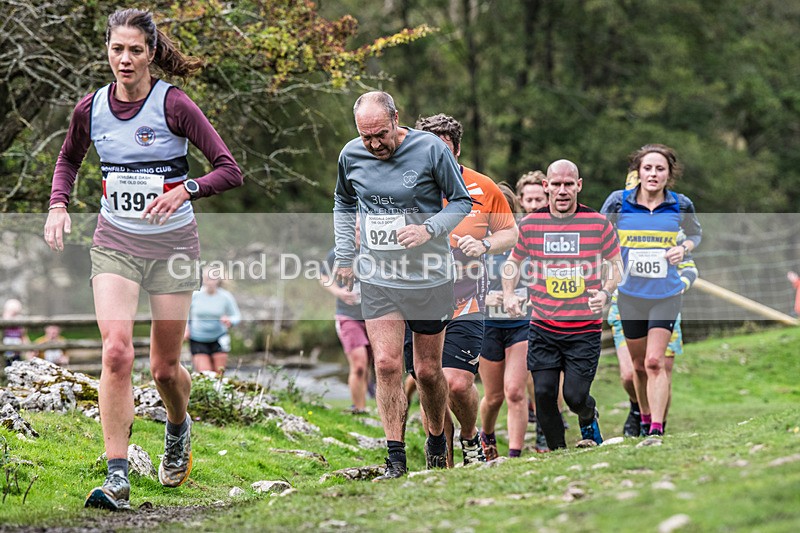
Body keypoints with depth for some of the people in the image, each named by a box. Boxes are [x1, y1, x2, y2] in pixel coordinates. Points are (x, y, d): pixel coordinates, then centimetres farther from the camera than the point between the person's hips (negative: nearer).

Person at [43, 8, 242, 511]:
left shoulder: (174, 104, -12)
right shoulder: (91, 108, -1)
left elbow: (230, 169, -14)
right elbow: (69, 159, 21)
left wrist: (185, 190, -30)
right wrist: (58, 205, 4)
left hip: (173, 243, -2)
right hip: (115, 243, 2)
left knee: (165, 366, 7)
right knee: (117, 351, -18)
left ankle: (179, 429, 43)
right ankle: (117, 479, -17)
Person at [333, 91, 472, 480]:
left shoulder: (431, 149, -13)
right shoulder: (351, 155, -2)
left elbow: (461, 201, -3)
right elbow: (344, 203, 18)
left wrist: (429, 230, -19)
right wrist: (345, 256, 13)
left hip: (429, 278, -2)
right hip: (377, 279, 2)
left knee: (428, 370, 7)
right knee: (386, 364, -9)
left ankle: (437, 439, 31)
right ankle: (395, 459, -5)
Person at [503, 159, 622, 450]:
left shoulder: (598, 223, -2)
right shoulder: (530, 224, 1)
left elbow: (615, 265, 8)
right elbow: (513, 261, 17)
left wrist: (605, 292, -10)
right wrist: (509, 295, 1)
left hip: (585, 328, -2)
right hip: (543, 327, 2)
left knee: (575, 396, -7)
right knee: (544, 393, -6)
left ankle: (588, 419, 29)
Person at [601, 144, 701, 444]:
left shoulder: (681, 205, -3)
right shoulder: (619, 202, -5)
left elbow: (695, 234, 17)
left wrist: (684, 248, -3)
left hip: (667, 294, -1)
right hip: (630, 294, 1)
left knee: (655, 361, -14)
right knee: (639, 365, 10)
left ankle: (657, 430, -14)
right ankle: (644, 418, 31)